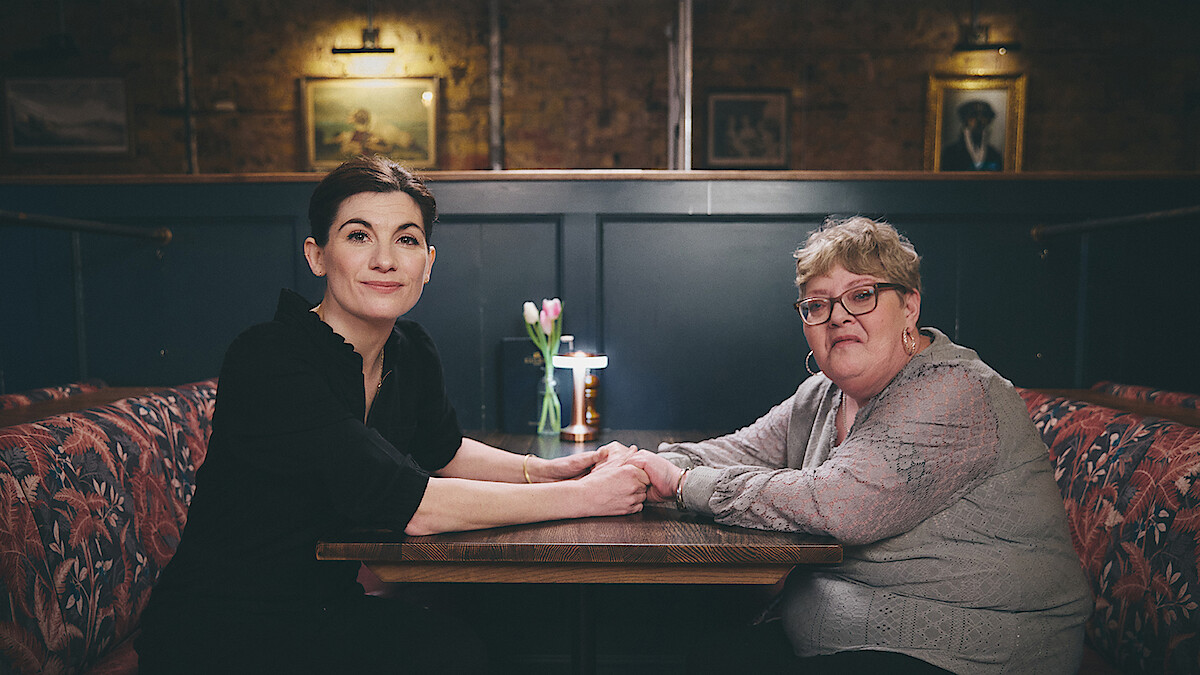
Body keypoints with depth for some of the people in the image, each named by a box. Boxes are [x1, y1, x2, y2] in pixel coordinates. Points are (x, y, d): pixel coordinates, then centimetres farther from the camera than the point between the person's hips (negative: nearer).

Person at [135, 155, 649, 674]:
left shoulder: (411, 353, -1)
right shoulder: (266, 362, -25)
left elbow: (442, 451, 19)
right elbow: (406, 504, -31)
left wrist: (539, 470, 0)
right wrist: (580, 497, -25)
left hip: (327, 605, 6)